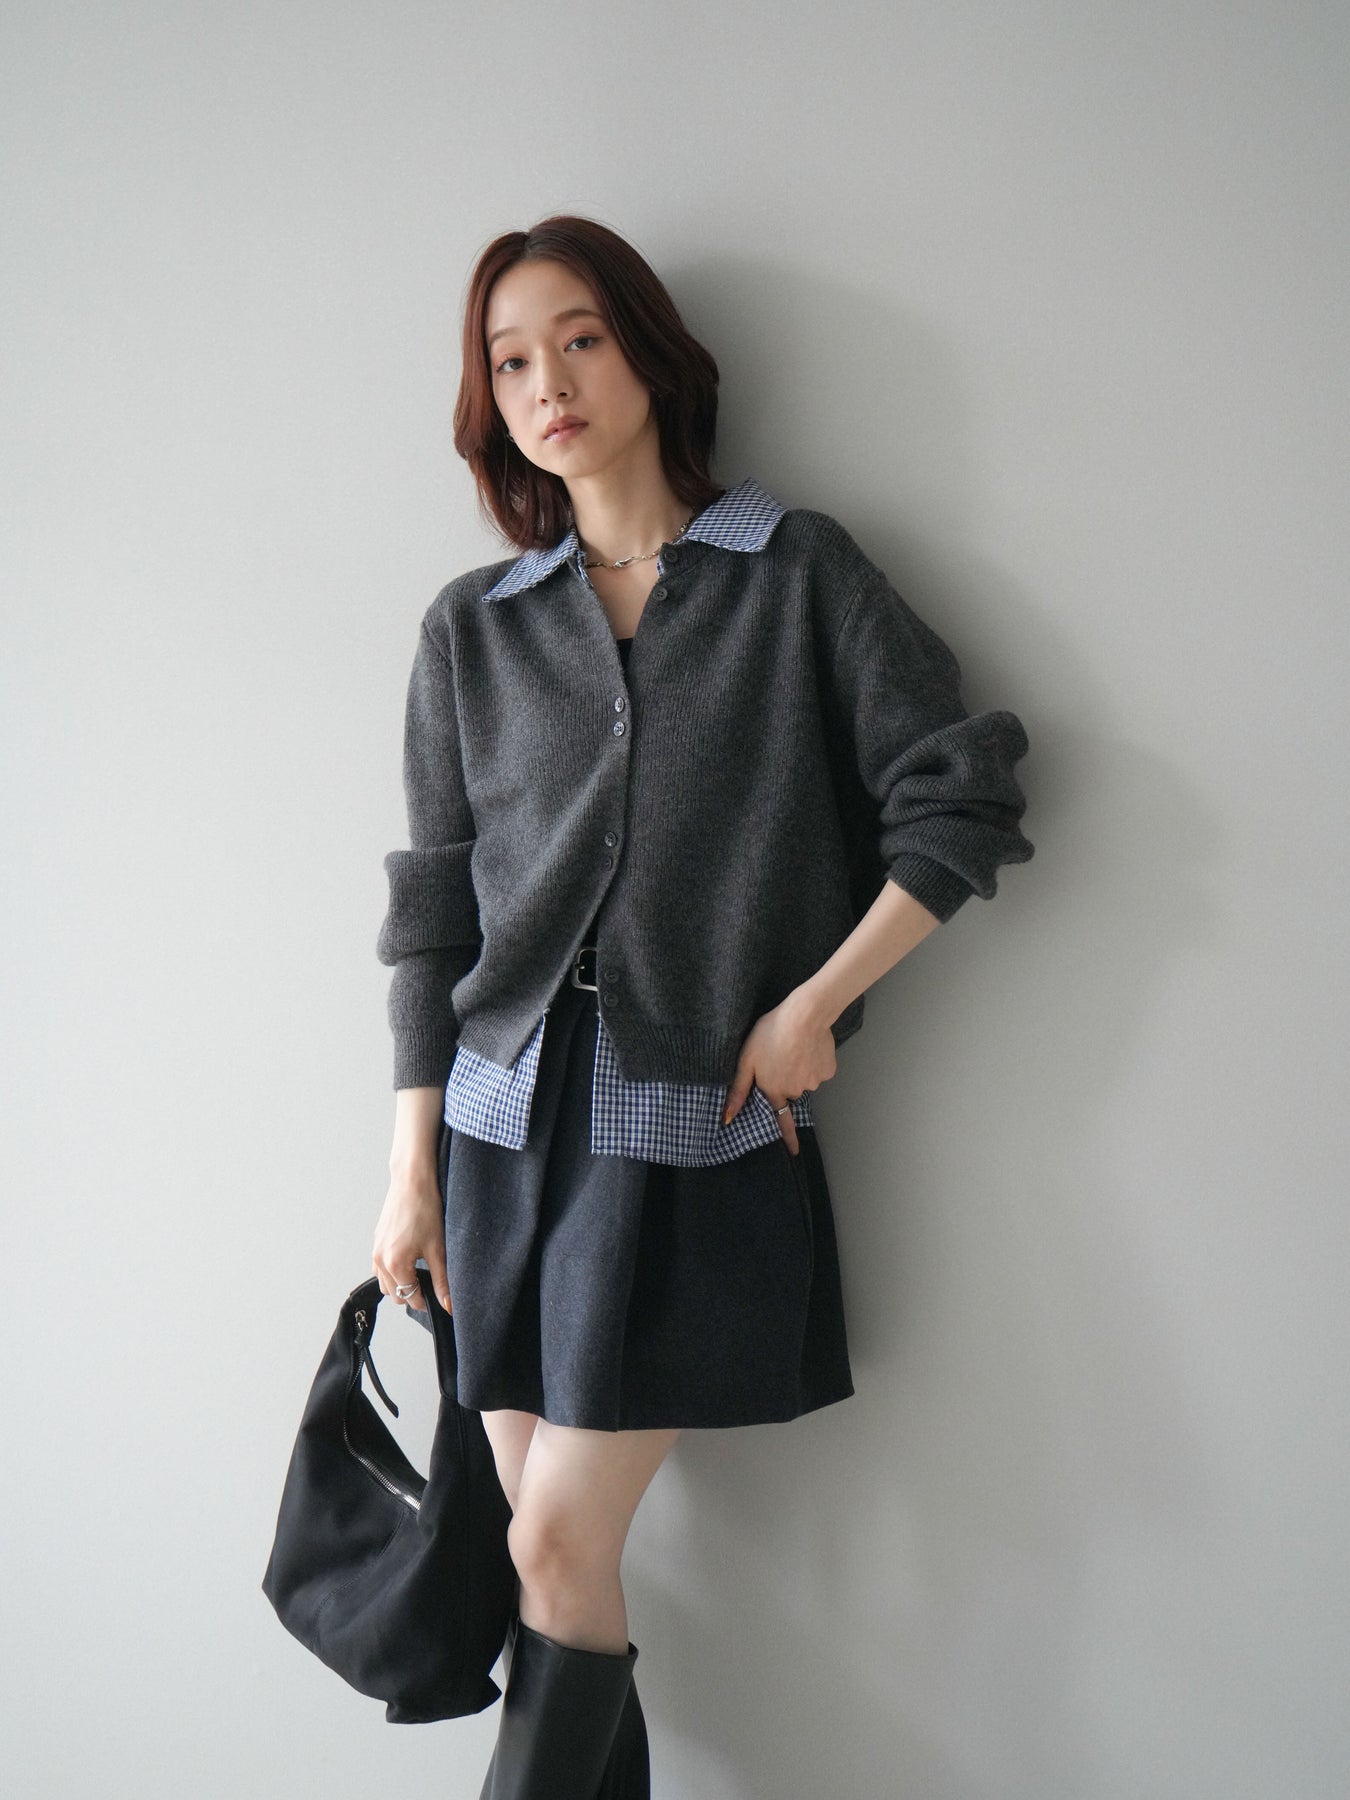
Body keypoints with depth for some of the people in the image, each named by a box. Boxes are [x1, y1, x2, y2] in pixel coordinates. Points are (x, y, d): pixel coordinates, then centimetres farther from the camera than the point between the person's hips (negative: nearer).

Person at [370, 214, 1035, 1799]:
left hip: (699, 1130, -3)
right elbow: (434, 908, 9)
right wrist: (412, 1167, 6)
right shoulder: (470, 627, 9)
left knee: (561, 1546, -4)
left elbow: (959, 808, 0)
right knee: (546, 1544, 7)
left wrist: (809, 1009, -6)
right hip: (507, 1118, 3)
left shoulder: (799, 573, 2)